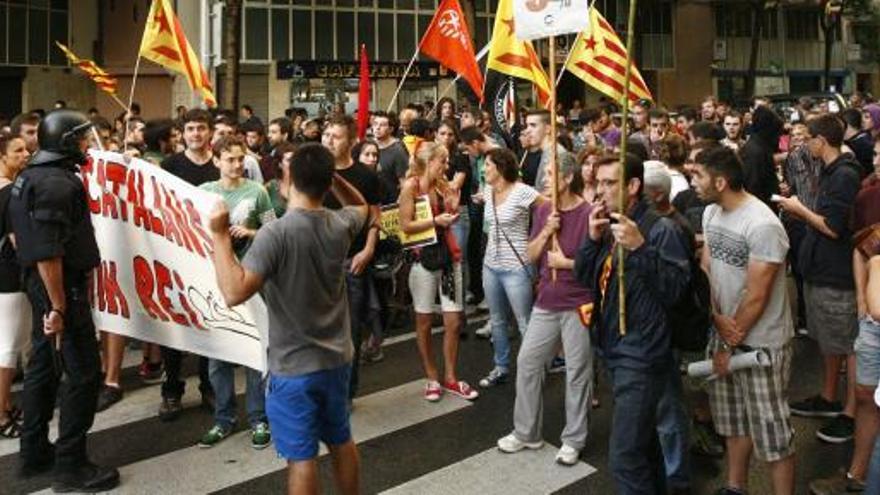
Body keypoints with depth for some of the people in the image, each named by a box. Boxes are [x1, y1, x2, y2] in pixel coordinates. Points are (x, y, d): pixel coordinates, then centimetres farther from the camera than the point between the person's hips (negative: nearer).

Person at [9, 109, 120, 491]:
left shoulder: (30, 176, 12)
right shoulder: (57, 183, -20)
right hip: (60, 286, -10)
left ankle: (35, 453, 27)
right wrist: (59, 306, -23)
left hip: (40, 283, 10)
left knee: (44, 368, 17)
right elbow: (47, 252, -25)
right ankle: (70, 466, 2)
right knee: (84, 375, -4)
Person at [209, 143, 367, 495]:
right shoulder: (341, 225, -4)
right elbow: (361, 205, 20)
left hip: (294, 368, -6)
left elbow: (234, 292, -27)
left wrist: (220, 235, -18)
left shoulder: (275, 234, -22)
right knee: (341, 442, 23)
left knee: (301, 457, 5)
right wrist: (331, 174, 7)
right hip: (337, 359, 6)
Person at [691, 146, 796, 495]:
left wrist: (731, 345, -11)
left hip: (760, 343, -7)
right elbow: (705, 269, 3)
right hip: (724, 332, 7)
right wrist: (717, 319, -12)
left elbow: (756, 297, -20)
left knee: (770, 430, 2)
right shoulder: (711, 213, 2)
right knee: (734, 419, 20)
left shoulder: (762, 226, -23)